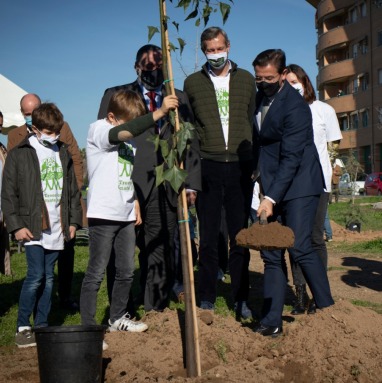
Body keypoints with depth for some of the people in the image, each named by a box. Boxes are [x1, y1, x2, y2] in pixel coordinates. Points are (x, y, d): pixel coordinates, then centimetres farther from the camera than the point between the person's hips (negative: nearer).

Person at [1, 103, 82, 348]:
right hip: (33, 227, -4)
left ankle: (42, 325, 17)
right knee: (36, 275, -10)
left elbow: (73, 190, 17)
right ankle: (22, 327, 3)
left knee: (49, 277, 8)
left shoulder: (63, 154, 13)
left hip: (57, 227, 5)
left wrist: (74, 221, 12)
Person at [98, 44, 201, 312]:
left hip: (166, 190, 2)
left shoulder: (180, 99, 16)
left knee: (161, 252, 3)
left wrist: (191, 183, 2)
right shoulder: (115, 95, 10)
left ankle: (156, 310, 16)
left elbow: (191, 144, 13)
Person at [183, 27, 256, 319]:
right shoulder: (192, 83, 9)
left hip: (240, 166, 1)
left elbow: (253, 121, 12)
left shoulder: (246, 79, 12)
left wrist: (254, 163, 4)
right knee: (208, 237, 3)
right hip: (208, 166, 0)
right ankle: (207, 299, 13)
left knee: (240, 237, 5)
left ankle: (241, 299, 14)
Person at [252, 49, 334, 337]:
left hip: (299, 185, -7)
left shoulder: (295, 106, -17)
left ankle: (327, 308, 2)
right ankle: (272, 321, 8)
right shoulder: (260, 98, 9)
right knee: (271, 254, 3)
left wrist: (272, 198, -26)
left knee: (300, 247, -15)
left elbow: (291, 158, -21)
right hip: (273, 187, 7)